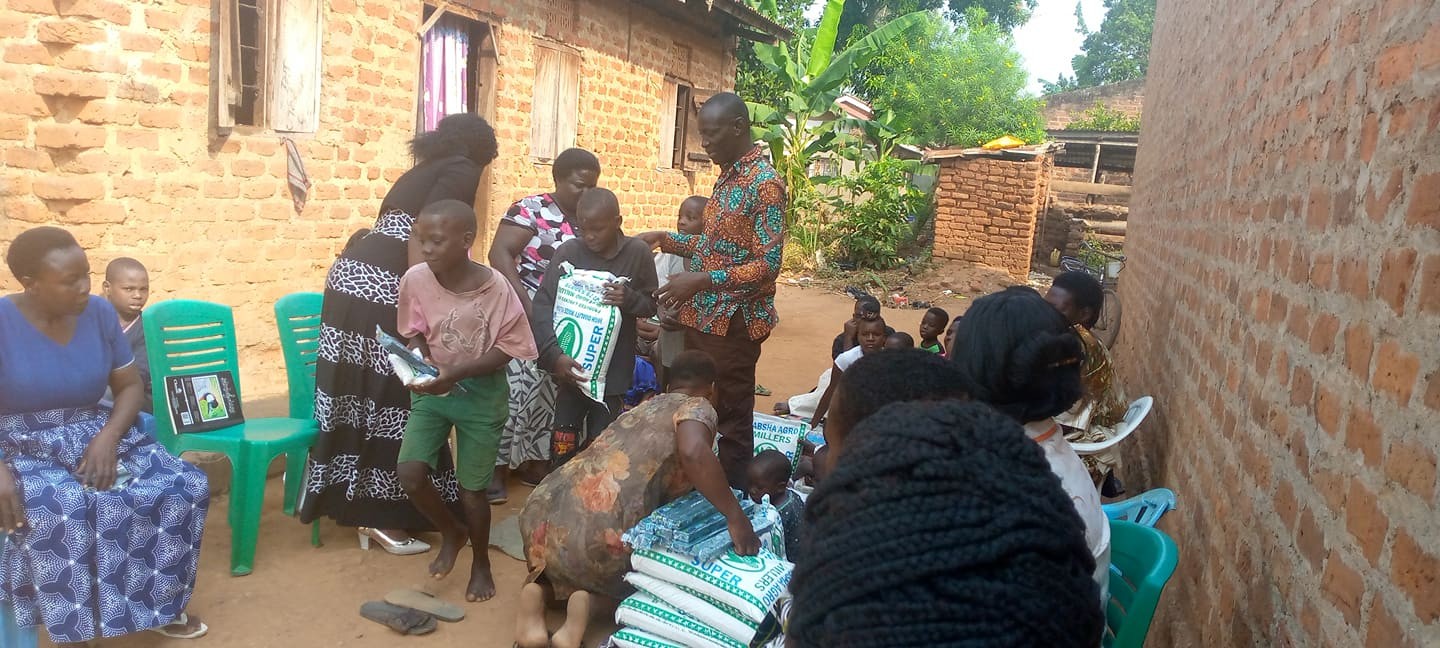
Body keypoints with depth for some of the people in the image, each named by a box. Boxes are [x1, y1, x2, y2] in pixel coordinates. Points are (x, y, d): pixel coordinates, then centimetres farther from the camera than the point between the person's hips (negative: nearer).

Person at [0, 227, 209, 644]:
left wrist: (108, 437, -14)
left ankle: (154, 599, 4)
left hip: (95, 438, 4)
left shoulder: (99, 313, -1)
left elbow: (130, 386, 5)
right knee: (58, 513, -36)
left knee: (187, 487, -16)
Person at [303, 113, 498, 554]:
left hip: (351, 275, 9)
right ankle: (382, 519, 8)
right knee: (391, 400, 0)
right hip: (382, 288, -9)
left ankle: (361, 510, 23)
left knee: (360, 396, 13)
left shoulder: (424, 169, 26)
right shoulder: (463, 170, 1)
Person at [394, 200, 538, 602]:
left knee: (471, 489, 5)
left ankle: (481, 563, 32)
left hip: (481, 393, -3)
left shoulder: (495, 287, -22)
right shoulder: (415, 279, -13)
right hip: (431, 390, 3)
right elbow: (414, 332, 3)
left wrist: (457, 373, -26)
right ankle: (452, 532, 22)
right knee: (409, 473, -9)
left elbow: (507, 348, -14)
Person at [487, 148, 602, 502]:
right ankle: (496, 466, 6)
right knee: (514, 387, -5)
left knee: (551, 391, 11)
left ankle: (536, 460, 24)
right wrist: (525, 303, -22)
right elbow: (499, 254, -15)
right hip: (524, 316, -6)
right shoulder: (531, 209, -8)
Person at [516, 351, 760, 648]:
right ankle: (584, 598, -2)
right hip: (599, 528, -6)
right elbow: (693, 453, -20)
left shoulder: (647, 406, 26)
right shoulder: (696, 407, 4)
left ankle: (538, 590, 7)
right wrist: (735, 516, -11)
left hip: (544, 508, 7)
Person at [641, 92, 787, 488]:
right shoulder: (727, 176, 13)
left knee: (731, 419, 2)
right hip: (702, 316, 9)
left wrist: (703, 280, -29)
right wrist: (668, 240, 8)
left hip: (733, 322, -9)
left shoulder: (764, 183, -16)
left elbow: (767, 266, -21)